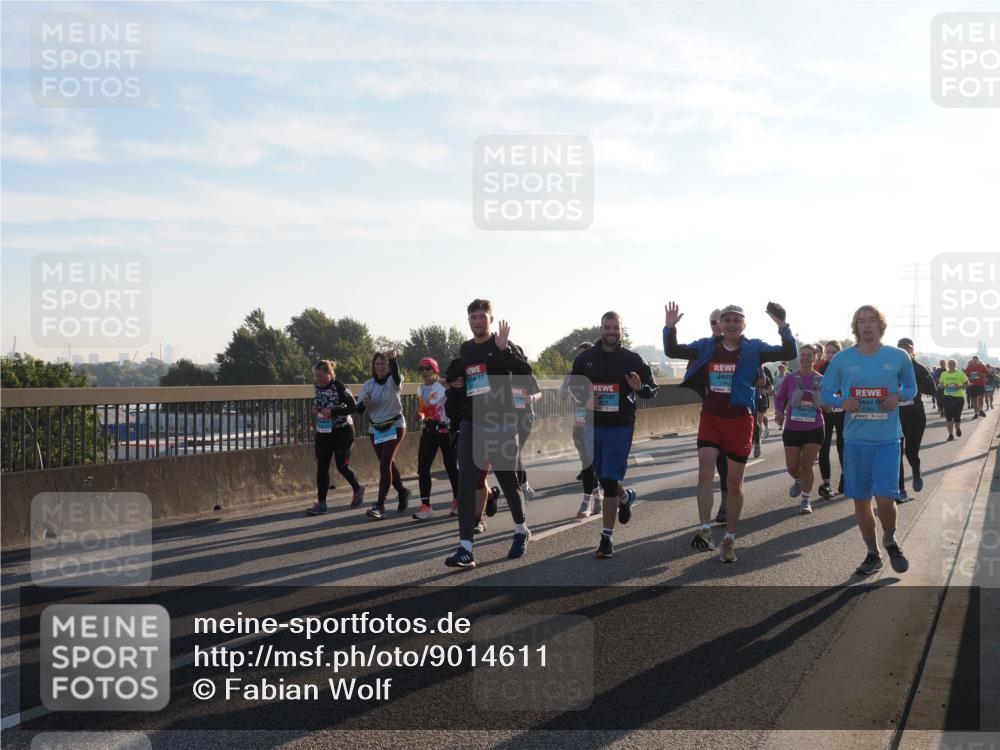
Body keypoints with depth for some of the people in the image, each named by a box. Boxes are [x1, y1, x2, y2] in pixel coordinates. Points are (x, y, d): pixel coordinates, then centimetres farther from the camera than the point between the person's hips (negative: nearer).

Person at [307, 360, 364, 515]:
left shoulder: (339, 387, -17)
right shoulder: (318, 387, 3)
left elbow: (353, 407, -18)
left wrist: (332, 412, -26)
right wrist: (316, 411, -3)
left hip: (342, 432, -6)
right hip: (323, 431, 6)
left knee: (342, 466, 1)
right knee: (322, 467, -1)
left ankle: (358, 489, 29)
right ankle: (321, 503, 1)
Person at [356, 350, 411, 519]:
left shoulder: (394, 381, -10)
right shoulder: (368, 384, 3)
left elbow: (396, 372, -35)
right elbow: (359, 409, 2)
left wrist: (393, 358, -56)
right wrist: (365, 404, -22)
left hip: (394, 427, -5)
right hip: (375, 429, 5)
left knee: (385, 463, -16)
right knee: (388, 463, 15)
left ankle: (380, 505, -16)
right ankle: (402, 492, 38)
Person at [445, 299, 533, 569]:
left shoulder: (503, 345, -6)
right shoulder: (465, 350, 11)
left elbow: (525, 372, -22)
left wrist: (503, 349, -32)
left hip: (501, 427, -4)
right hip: (471, 427, 4)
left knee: (509, 483, 11)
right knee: (465, 486, -8)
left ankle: (521, 531, 36)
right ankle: (465, 549, -11)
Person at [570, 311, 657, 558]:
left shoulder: (632, 359, -1)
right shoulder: (585, 357, 5)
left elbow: (653, 388, 3)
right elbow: (573, 385, 13)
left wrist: (640, 388, -20)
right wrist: (585, 400, -8)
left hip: (620, 427, -3)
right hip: (592, 426, 4)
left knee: (610, 482, -10)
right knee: (603, 479, 16)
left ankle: (607, 537, -3)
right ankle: (625, 496, 51)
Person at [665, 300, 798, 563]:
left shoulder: (753, 349, -1)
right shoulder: (707, 347, 4)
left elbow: (790, 353, -8)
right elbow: (672, 351, 6)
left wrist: (783, 327, -23)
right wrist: (670, 327, -10)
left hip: (740, 420, -1)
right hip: (710, 418, 1)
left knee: (735, 482, 7)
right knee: (705, 471, -17)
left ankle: (729, 539, 19)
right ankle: (705, 531, -16)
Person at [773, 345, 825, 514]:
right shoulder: (789, 378, -4)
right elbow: (779, 397, 6)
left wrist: (824, 404, -15)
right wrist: (779, 413, -11)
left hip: (814, 429, -1)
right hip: (792, 429, 1)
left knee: (806, 465, -2)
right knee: (792, 467, 5)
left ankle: (806, 500, 12)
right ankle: (799, 481, 40)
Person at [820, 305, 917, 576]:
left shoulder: (898, 357, 1)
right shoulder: (842, 359, 1)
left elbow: (911, 388, 13)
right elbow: (826, 392, 7)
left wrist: (898, 396, -9)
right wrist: (842, 402, -14)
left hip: (887, 439, -1)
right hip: (855, 439, 2)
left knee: (885, 498, -12)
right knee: (860, 500, 8)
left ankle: (890, 541, 20)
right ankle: (873, 554, 27)